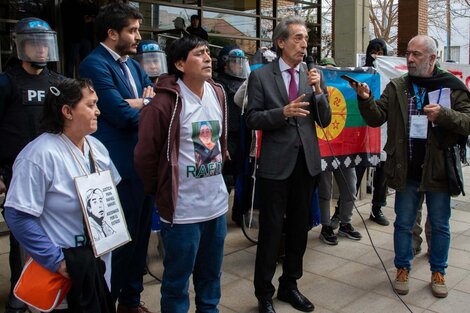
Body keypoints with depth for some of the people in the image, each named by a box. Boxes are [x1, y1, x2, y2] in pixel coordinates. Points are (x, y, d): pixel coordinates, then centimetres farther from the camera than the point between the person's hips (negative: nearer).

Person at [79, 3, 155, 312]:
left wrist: (139, 103, -12)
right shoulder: (95, 64, -12)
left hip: (143, 164, 8)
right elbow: (121, 114, -21)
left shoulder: (134, 66, 16)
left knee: (140, 235, 16)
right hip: (119, 168, -8)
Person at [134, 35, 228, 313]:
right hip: (183, 209, -6)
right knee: (178, 280, 9)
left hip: (218, 203, 7)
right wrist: (161, 191, 1)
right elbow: (145, 156, -11)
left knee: (211, 274, 22)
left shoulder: (217, 93, 5)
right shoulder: (165, 103, -17)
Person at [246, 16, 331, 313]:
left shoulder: (313, 75, 7)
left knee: (300, 227, 14)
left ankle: (290, 285, 33)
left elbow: (325, 120, 5)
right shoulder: (261, 76, -3)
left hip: (307, 161, 5)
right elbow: (252, 119, -6)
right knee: (271, 230, 3)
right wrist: (283, 112, -20)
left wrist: (318, 90, -10)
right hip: (276, 163, -4)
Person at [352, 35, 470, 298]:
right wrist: (366, 100, -20)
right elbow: (377, 118, -2)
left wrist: (444, 115, -24)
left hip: (439, 169, -1)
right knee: (403, 224, 13)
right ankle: (403, 268, 31)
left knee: (440, 225, 14)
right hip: (406, 170, 1)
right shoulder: (397, 87, 2)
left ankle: (438, 272, 32)